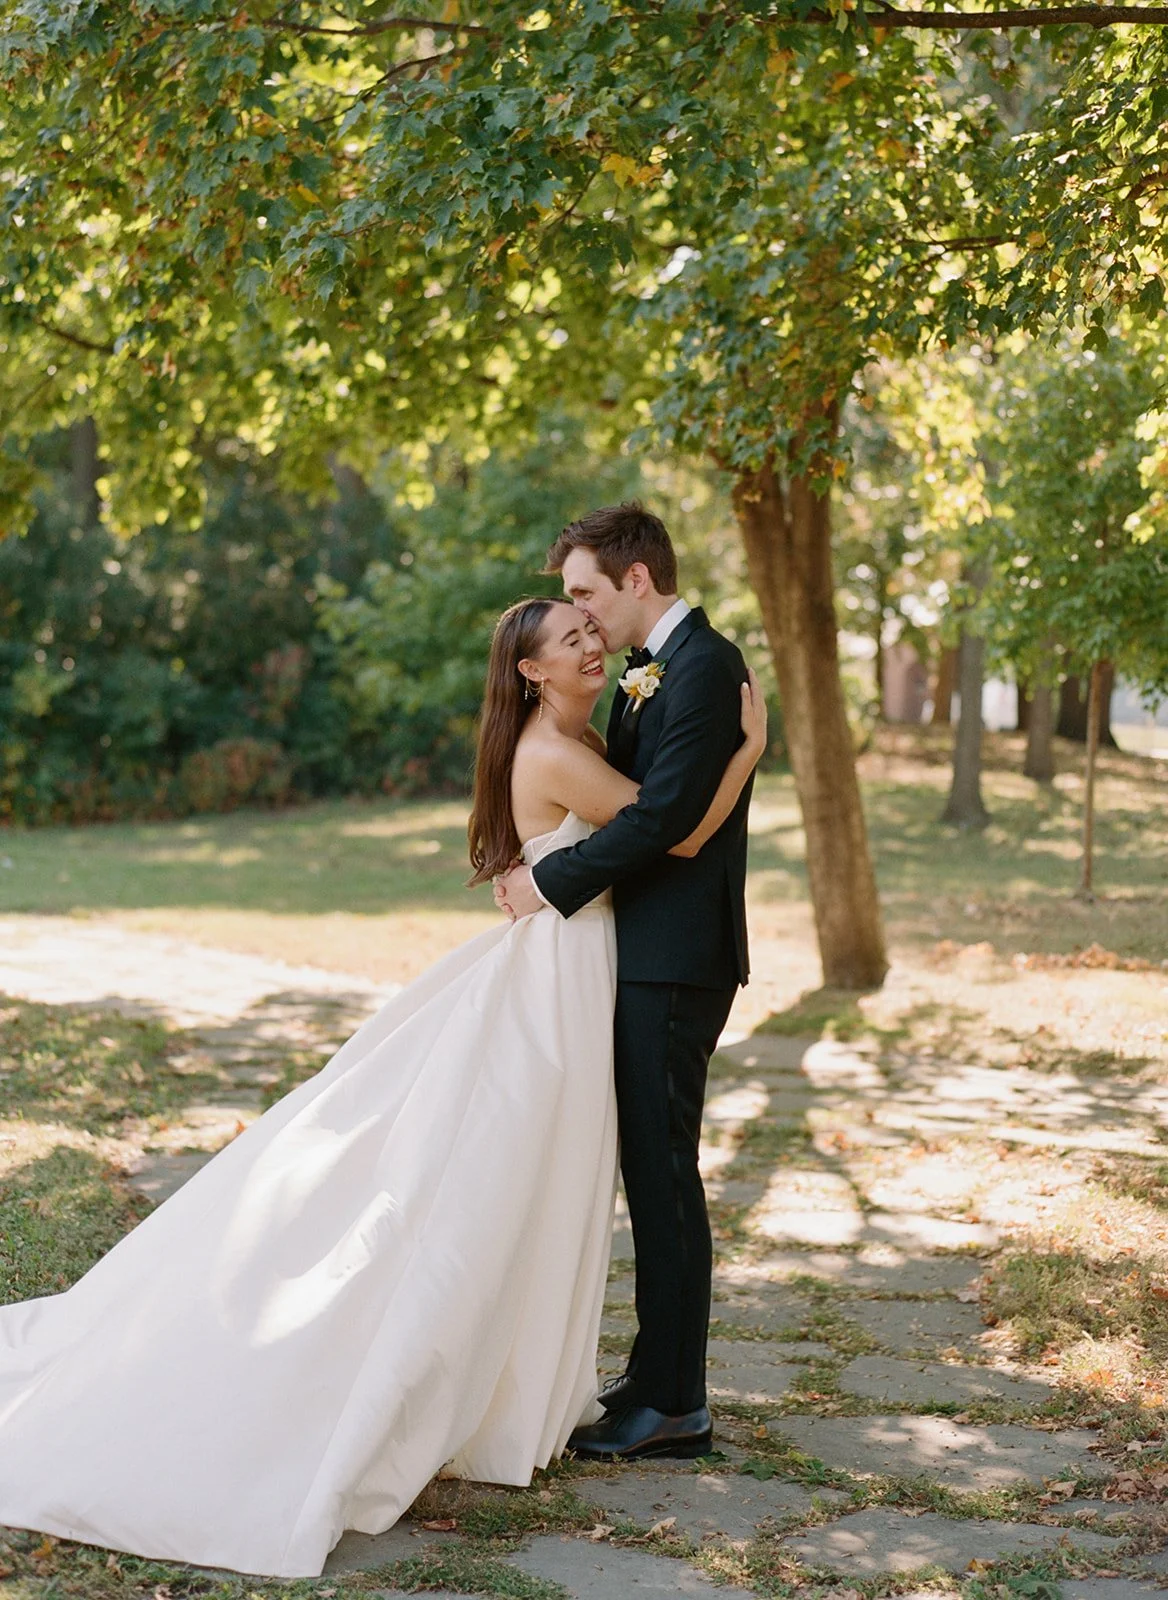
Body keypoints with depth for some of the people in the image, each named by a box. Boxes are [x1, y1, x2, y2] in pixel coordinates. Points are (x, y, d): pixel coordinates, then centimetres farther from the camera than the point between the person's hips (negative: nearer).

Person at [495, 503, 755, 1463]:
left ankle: (673, 1403, 3)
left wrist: (556, 882, -15)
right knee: (653, 1171, 14)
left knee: (662, 1173, -5)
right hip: (647, 954, 10)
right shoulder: (654, 671, 17)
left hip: (675, 961, -10)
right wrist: (546, 871, 5)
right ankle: (662, 1378, 23)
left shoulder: (703, 667, -14)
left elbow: (665, 812, -22)